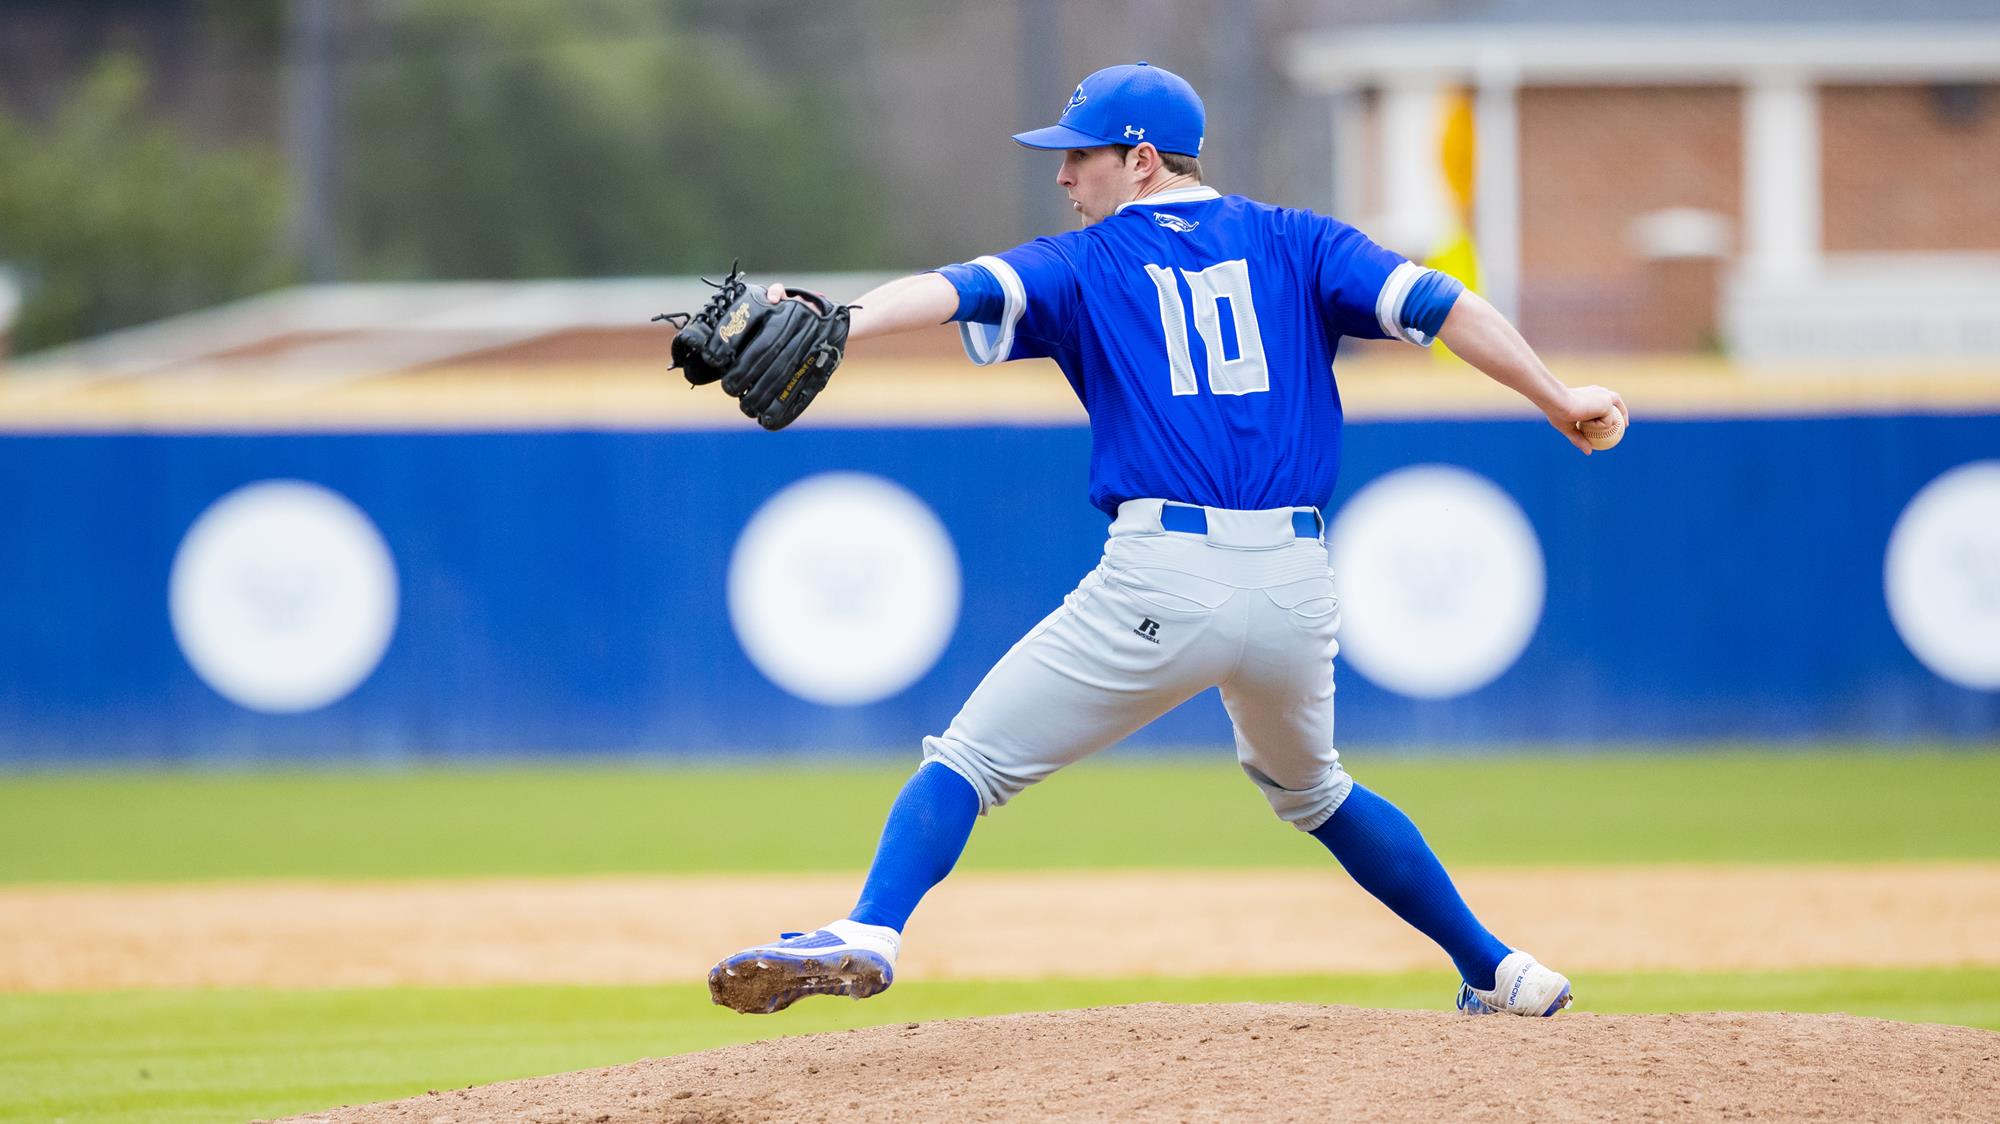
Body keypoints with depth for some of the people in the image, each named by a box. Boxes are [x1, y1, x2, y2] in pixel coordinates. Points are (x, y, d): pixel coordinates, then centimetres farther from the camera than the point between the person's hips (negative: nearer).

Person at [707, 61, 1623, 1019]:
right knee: (1306, 786, 31)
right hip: (1295, 583, 5)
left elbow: (956, 291, -10)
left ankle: (870, 934, -25)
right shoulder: (1294, 245, 15)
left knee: (968, 760, -1)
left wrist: (830, 327, -24)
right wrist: (1558, 402, 10)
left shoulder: (1085, 265, 7)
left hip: (1161, 583, -5)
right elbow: (1441, 307, 5)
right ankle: (1495, 972, 32)